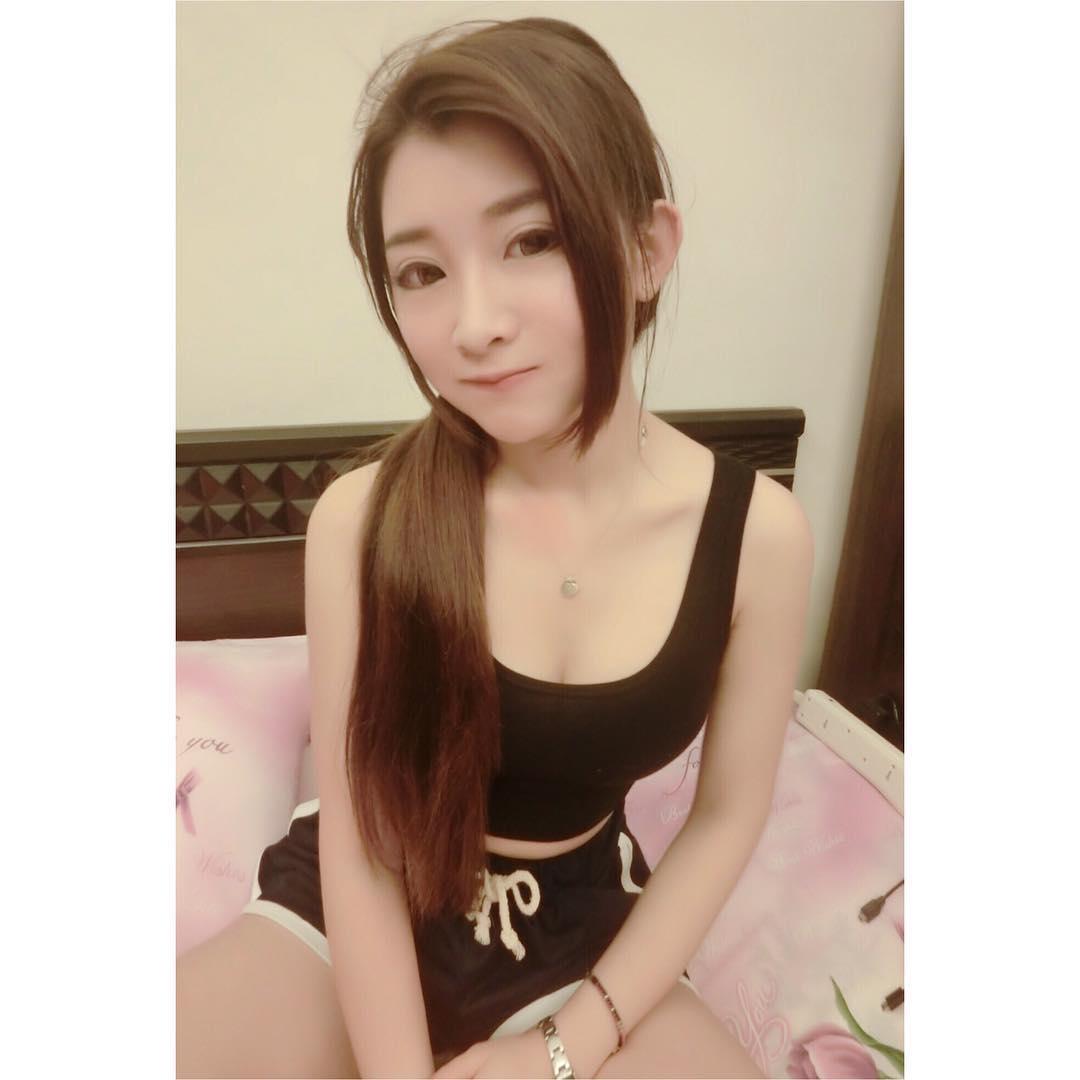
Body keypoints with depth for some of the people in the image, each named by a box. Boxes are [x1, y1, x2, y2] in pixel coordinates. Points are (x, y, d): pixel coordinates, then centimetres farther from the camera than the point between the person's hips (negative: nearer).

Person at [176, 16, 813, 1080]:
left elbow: (727, 814, -7)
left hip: (585, 926, 1)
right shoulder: (362, 517, -21)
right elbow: (357, 836, -12)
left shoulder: (759, 530, -17)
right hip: (359, 912, 0)